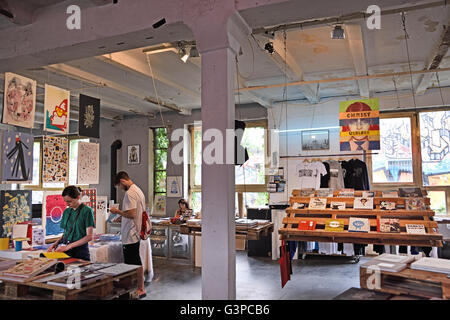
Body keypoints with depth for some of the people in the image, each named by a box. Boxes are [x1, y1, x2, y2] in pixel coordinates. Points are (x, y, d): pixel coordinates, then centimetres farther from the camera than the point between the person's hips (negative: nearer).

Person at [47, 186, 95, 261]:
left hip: (80, 251, -5)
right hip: (65, 249, 5)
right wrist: (55, 243, 0)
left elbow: (89, 236, -12)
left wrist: (69, 246, -17)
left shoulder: (87, 211, -7)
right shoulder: (66, 211, 11)